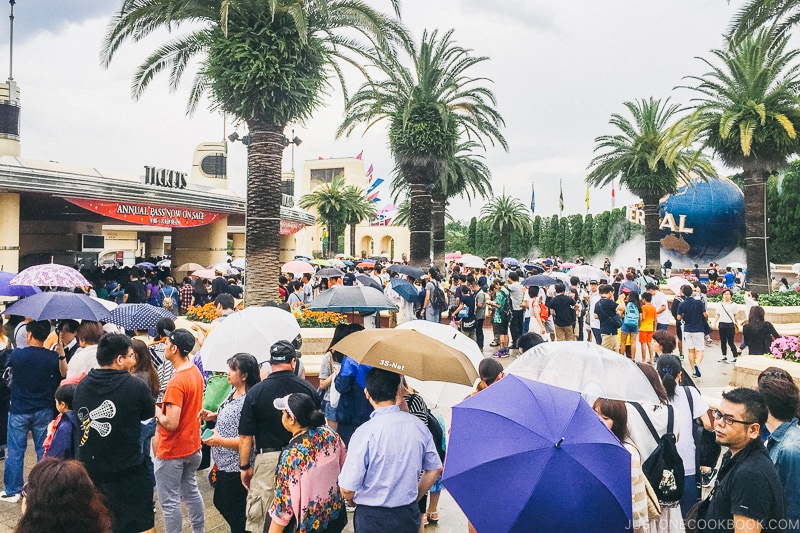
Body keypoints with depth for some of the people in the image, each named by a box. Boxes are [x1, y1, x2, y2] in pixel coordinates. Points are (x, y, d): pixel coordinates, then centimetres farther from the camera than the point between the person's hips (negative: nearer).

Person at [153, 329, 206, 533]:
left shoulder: (176, 382, -25)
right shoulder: (196, 372, 1)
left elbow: (171, 423, -27)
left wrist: (157, 413, -10)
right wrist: (167, 408, 8)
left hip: (172, 451, -9)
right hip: (192, 446, 9)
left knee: (170, 501, 3)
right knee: (191, 491, 20)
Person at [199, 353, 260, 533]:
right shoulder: (233, 393, 4)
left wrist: (220, 441, -25)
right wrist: (213, 416, 3)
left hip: (236, 467, -10)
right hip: (225, 464, 10)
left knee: (236, 511, 7)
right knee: (220, 503, 25)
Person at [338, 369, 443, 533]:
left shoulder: (365, 433, -21)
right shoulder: (418, 425, -7)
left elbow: (347, 489, -17)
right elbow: (435, 469, 5)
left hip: (372, 519, -3)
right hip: (410, 516, 4)